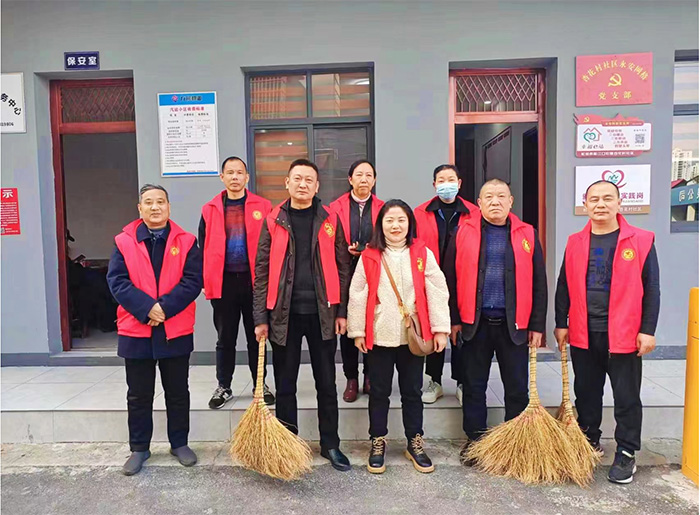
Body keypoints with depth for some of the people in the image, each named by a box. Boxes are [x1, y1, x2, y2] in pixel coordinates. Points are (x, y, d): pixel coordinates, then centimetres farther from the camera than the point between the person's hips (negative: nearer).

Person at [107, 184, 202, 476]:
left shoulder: (185, 241, -1)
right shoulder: (124, 242, 1)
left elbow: (193, 280, -8)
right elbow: (117, 281, -6)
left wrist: (164, 308, -18)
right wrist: (146, 308, -18)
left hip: (176, 331, 0)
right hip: (136, 330, 1)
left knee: (178, 392, 13)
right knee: (138, 395, 13)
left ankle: (179, 444, 29)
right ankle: (139, 449, 29)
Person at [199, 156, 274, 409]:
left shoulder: (262, 207, 0)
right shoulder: (210, 209, 4)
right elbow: (204, 248, 6)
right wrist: (205, 281, 0)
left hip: (254, 281, -1)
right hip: (223, 282, 1)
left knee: (256, 337, 11)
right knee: (225, 338, 12)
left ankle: (260, 385, 26)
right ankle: (223, 387, 26)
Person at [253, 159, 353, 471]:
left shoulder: (330, 220, 4)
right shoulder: (273, 221, 2)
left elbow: (342, 267, 4)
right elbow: (262, 271, 1)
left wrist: (342, 311, 0)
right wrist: (260, 317, -3)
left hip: (322, 313, 1)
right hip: (284, 314, 0)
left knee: (327, 383, 11)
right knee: (285, 385, 10)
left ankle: (330, 445, 26)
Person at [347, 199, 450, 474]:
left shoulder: (423, 254, -1)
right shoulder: (370, 256, -1)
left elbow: (437, 292, -3)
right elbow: (357, 295, 0)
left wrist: (440, 328, -7)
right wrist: (357, 332, -1)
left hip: (413, 335, 0)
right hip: (379, 336, 0)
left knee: (412, 392, 14)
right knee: (379, 392, 12)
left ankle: (415, 443, 30)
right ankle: (378, 442, 29)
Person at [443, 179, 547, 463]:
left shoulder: (527, 235, 5)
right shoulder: (463, 233, 2)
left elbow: (538, 283, 5)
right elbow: (451, 279, 2)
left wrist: (537, 325, 2)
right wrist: (453, 320, -2)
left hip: (514, 324, 1)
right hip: (474, 323, 0)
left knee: (517, 388, 9)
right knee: (473, 386, 10)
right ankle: (474, 440, 26)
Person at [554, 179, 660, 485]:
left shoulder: (640, 241, -4)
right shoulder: (575, 243, 5)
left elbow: (651, 289, -3)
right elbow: (564, 287, 9)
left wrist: (648, 330, -7)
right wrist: (561, 324, 6)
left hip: (624, 336, -3)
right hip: (583, 334, 3)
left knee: (626, 397, 7)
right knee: (586, 392, 16)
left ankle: (626, 454, 23)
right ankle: (589, 441, 34)